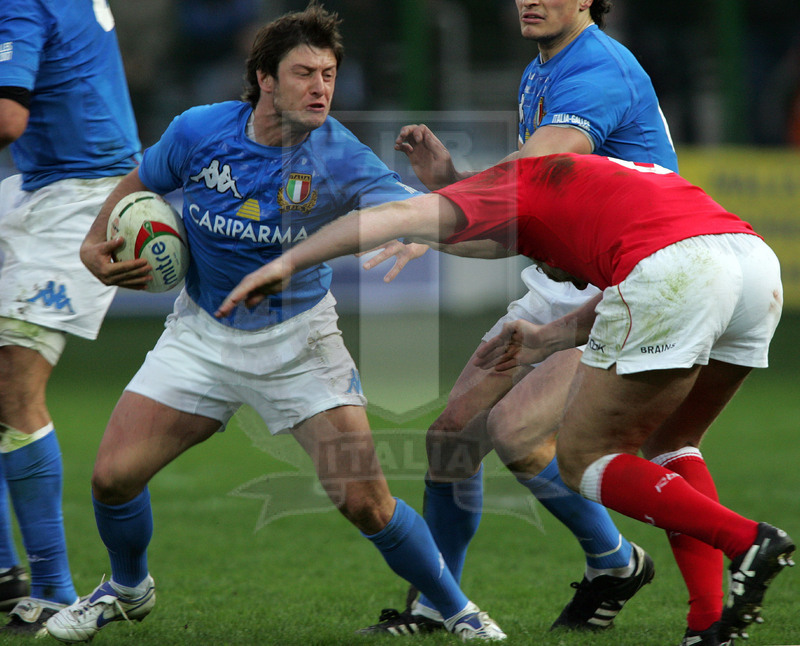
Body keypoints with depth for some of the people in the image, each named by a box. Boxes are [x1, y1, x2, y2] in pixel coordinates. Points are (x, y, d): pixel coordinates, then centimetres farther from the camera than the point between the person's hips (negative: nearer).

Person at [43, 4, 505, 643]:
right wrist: (96, 244, -1)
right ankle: (129, 588, 28)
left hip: (297, 337, -2)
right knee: (113, 474, -6)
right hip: (202, 333, 2)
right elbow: (139, 184, 10)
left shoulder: (340, 157, -20)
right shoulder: (199, 132, -12)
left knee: (364, 500, -14)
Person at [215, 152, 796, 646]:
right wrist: (552, 337, 34)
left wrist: (288, 262, 6)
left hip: (675, 272, -8)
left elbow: (404, 215, 7)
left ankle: (748, 542, -8)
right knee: (669, 444, 25)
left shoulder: (510, 183, 19)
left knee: (583, 457, 7)